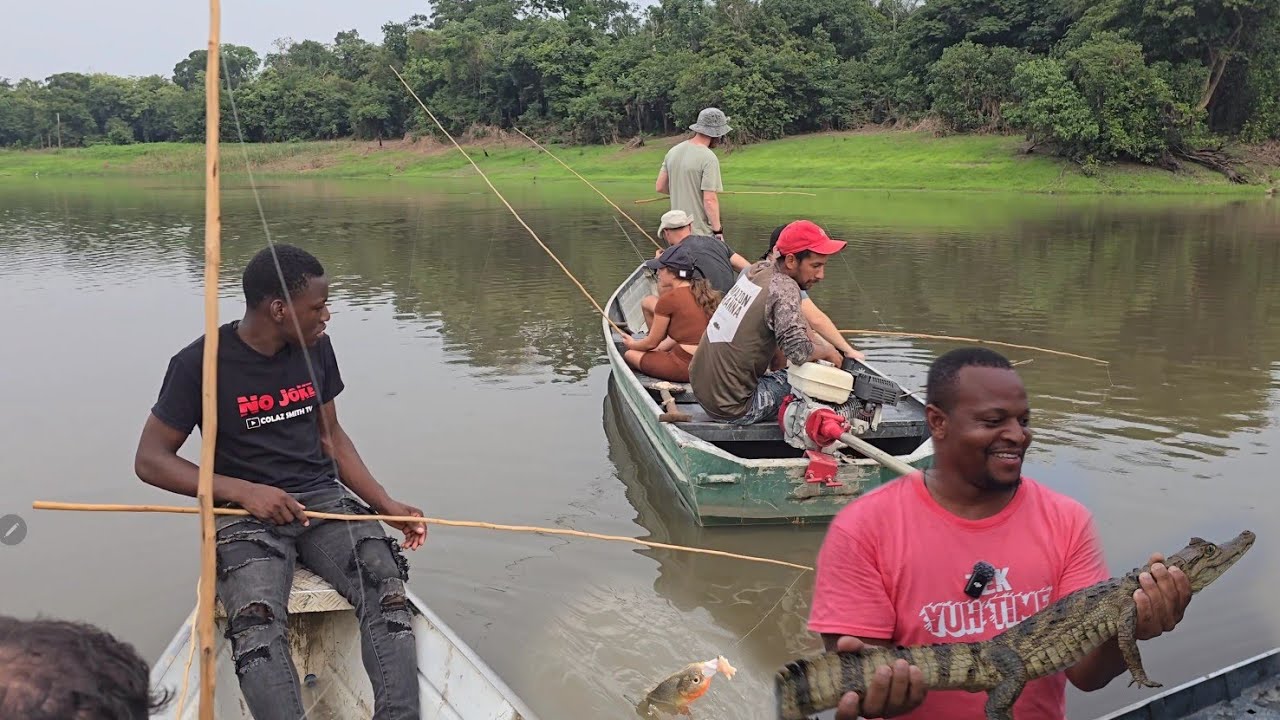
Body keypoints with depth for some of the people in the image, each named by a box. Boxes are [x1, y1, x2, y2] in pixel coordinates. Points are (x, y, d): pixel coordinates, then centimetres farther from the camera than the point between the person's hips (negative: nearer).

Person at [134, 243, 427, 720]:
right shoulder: (201, 363, -6)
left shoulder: (315, 348, 7)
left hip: (323, 497, 3)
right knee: (255, 617, -34)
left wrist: (388, 505, 6)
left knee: (387, 590, -26)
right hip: (247, 512, -3)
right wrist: (244, 490, -17)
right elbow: (150, 460, -3)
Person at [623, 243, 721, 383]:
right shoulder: (705, 292, 9)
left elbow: (651, 343, 0)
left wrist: (633, 344, 21)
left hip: (686, 367, -8)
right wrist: (659, 348, 21)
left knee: (629, 355, 15)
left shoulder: (669, 298, -12)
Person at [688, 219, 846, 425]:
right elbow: (798, 351, -28)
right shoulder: (784, 288, -19)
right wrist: (827, 352, -8)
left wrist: (824, 346, 9)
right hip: (733, 407, -8)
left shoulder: (760, 269, 5)